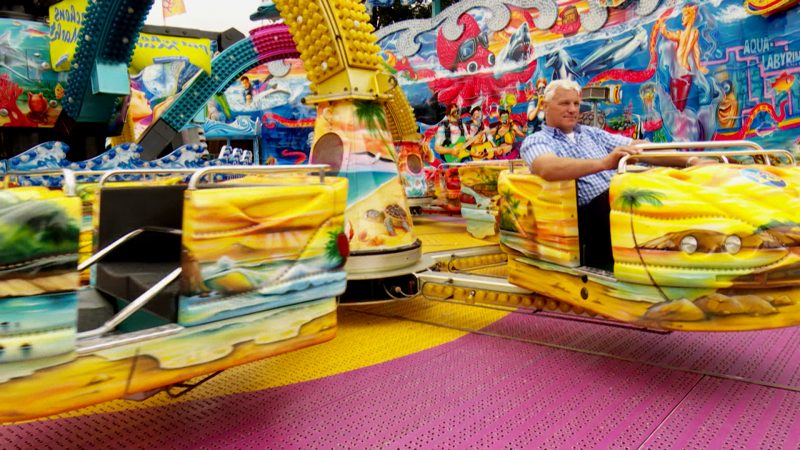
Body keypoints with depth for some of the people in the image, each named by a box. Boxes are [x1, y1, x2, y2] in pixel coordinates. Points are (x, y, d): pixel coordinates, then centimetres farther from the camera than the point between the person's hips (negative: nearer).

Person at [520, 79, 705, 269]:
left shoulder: (593, 133, 27)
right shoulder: (536, 141, 6)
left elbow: (638, 148, 20)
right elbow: (548, 169, -19)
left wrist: (689, 160, 6)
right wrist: (604, 163, -31)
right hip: (590, 212, -6)